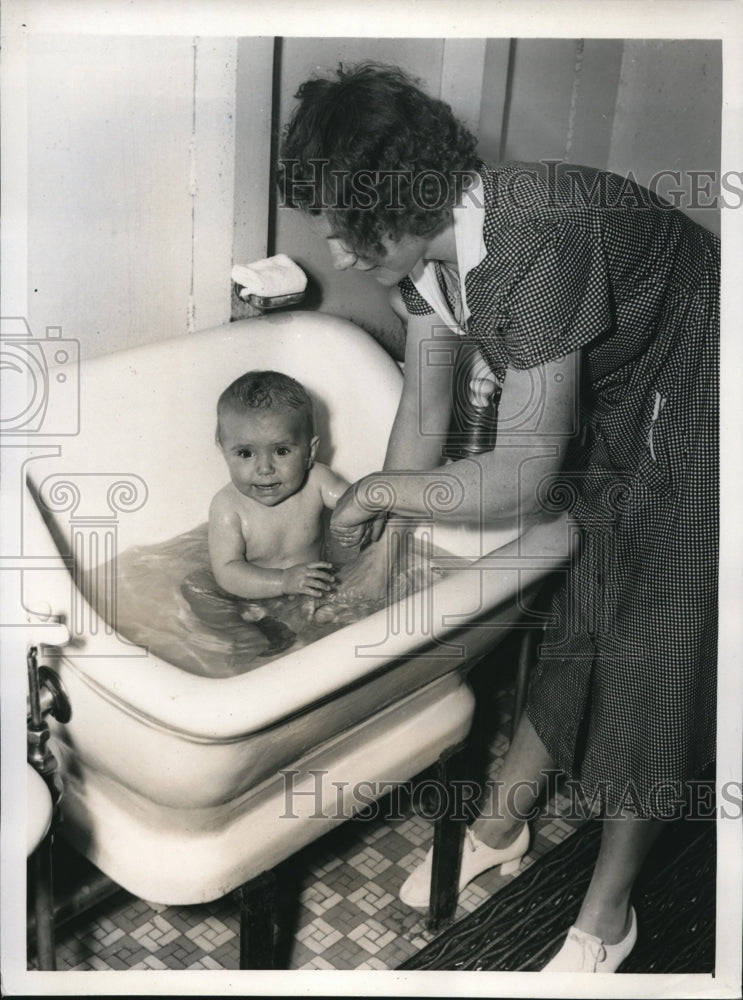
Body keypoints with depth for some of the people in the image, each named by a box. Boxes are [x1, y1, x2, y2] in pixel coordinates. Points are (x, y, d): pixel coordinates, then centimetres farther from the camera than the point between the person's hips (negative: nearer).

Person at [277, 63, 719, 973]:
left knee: (653, 658, 0)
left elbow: (523, 474, -35)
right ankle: (500, 827, 32)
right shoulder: (421, 240, -11)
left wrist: (378, 490, -21)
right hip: (605, 405, 7)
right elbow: (424, 405, 0)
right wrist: (383, 543, 2)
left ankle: (608, 915, 16)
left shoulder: (536, 242, -38)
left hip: (694, 411, -7)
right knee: (571, 621, 14)